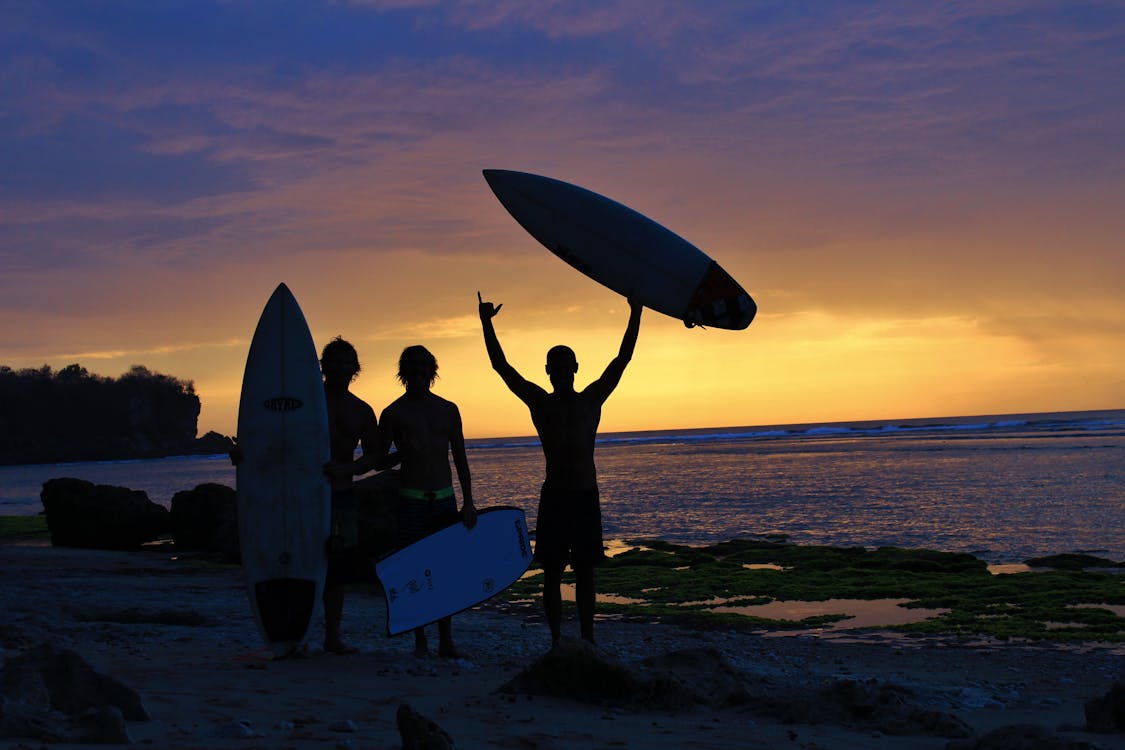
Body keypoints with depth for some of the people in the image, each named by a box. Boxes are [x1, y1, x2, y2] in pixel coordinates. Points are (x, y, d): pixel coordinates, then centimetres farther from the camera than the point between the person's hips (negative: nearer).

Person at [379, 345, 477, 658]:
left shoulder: (448, 410, 11)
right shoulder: (394, 413, 1)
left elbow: (460, 459, 12)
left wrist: (468, 501, 5)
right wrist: (403, 455, -16)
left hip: (445, 499, 3)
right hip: (411, 499, -3)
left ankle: (446, 640, 10)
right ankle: (420, 641, 6)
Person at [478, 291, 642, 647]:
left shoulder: (592, 400, 8)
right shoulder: (539, 402, 4)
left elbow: (623, 358, 5)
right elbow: (501, 366, 1)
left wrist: (635, 314, 0)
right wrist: (486, 324, -6)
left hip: (586, 497, 1)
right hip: (554, 496, -1)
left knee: (585, 572, 6)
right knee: (552, 573, 1)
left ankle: (587, 641, 11)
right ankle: (557, 642, 5)